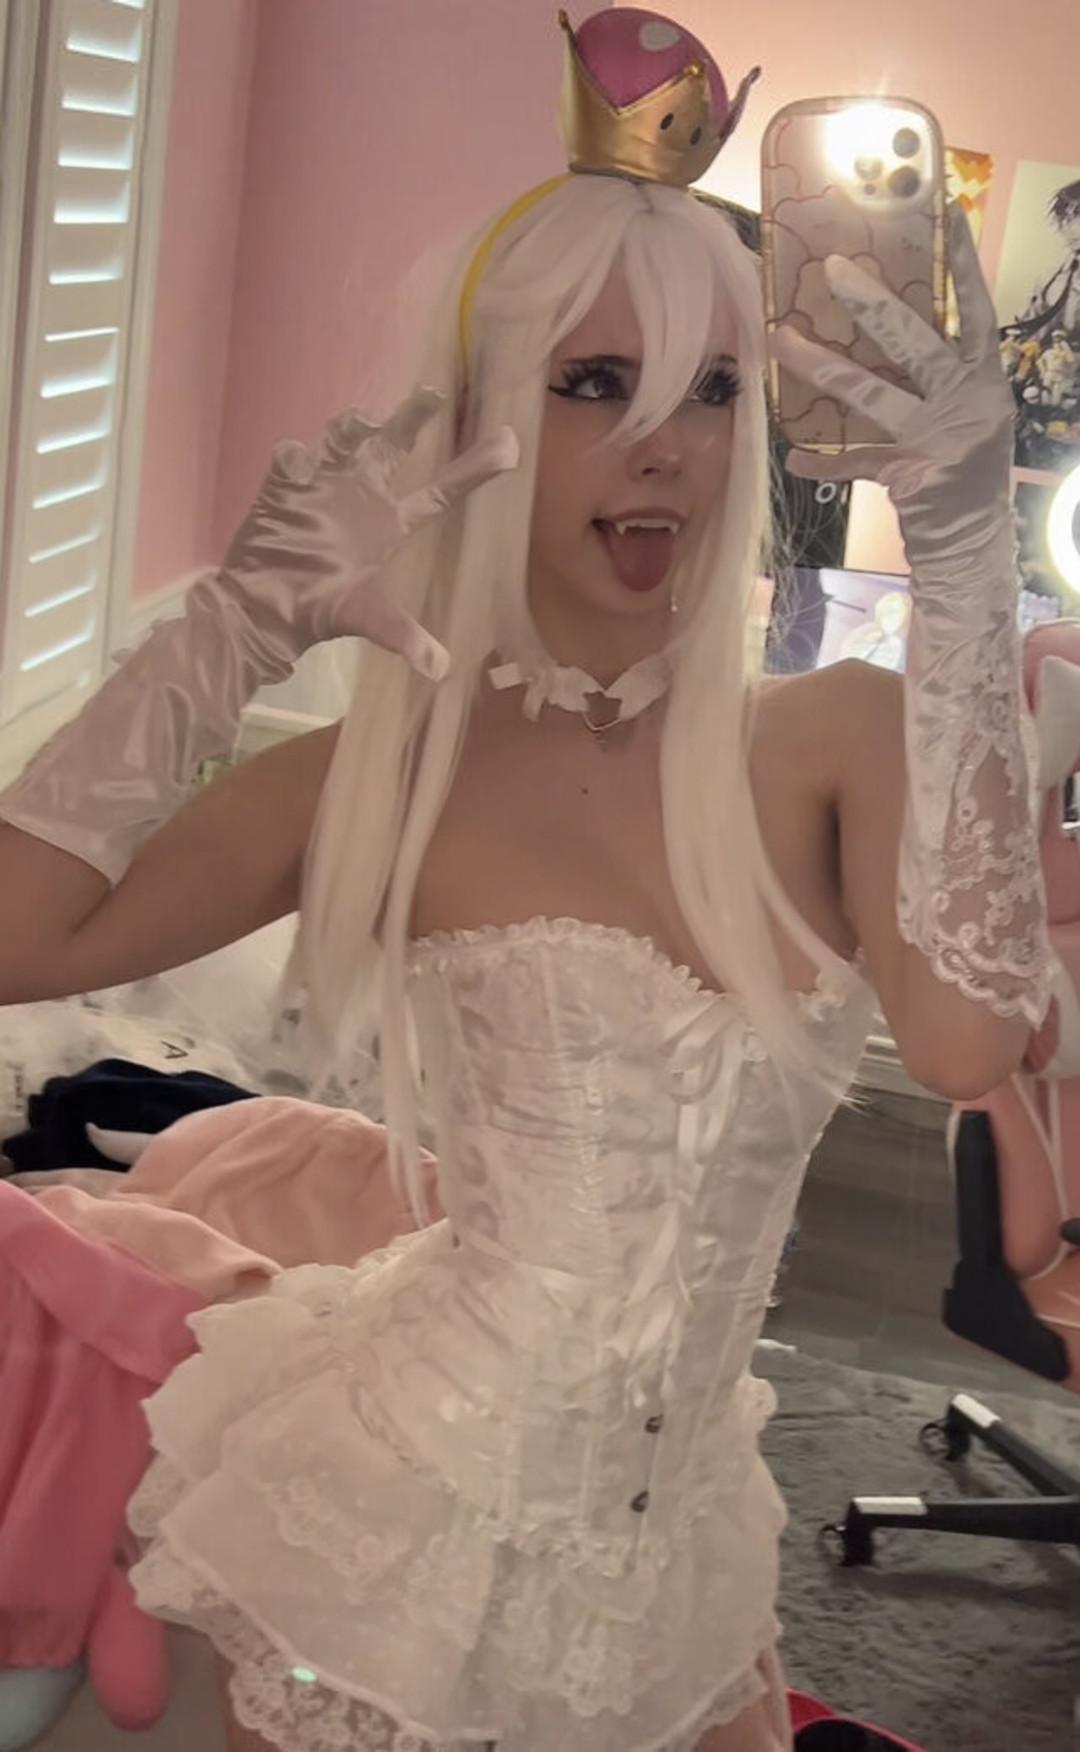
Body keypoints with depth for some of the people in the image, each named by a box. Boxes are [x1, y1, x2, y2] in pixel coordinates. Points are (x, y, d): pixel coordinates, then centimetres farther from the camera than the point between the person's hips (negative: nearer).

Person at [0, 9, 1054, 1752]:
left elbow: (969, 1041, -26)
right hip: (407, 1524, -2)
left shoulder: (831, 739, -8)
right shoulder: (386, 773, -9)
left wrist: (965, 559, -26)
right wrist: (243, 614, -13)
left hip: (676, 1547, 2)